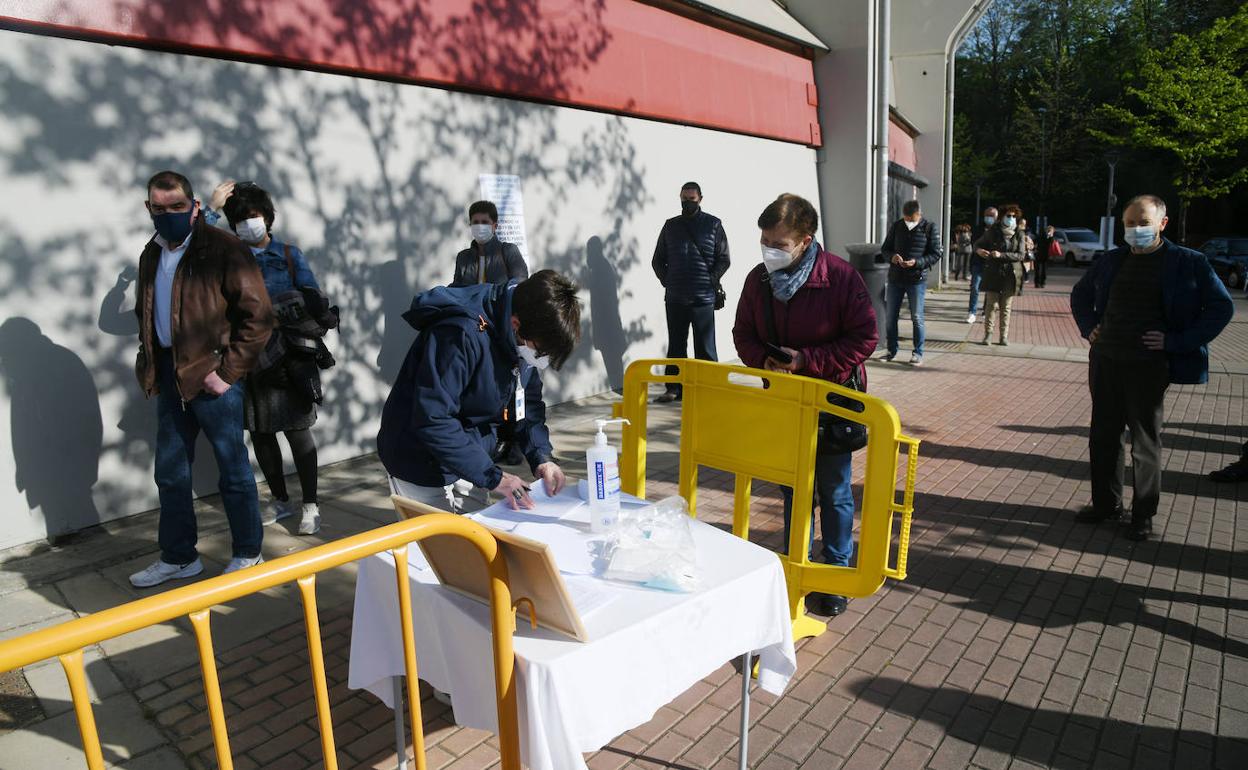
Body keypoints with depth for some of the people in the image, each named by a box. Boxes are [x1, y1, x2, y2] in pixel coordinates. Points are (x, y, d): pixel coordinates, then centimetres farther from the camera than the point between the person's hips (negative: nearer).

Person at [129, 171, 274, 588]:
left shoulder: (223, 249, -11)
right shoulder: (152, 255, 12)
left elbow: (258, 317, -14)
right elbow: (146, 315, 23)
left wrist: (227, 371, -16)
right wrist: (151, 366, 10)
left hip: (213, 375, -7)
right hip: (170, 375, 7)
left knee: (233, 468, 5)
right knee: (170, 471, 15)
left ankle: (248, 553, 22)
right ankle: (179, 557, 31)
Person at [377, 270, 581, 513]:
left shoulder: (526, 340, -7)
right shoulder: (461, 335, -32)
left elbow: (528, 401, 4)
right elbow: (432, 420, -33)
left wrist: (541, 458, -10)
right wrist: (493, 476, -30)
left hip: (467, 462, 7)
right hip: (422, 465, -7)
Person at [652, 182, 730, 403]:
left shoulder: (713, 224, 4)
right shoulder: (671, 225, 12)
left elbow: (723, 259, 3)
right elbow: (658, 260, 16)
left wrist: (710, 281, -7)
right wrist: (667, 281, 4)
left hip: (703, 298, -3)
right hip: (675, 298, 3)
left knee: (705, 347, 0)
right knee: (676, 345, 8)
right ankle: (674, 388, 15)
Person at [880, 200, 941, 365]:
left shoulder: (929, 227, -4)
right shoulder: (897, 225, 5)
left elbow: (936, 254, -5)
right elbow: (885, 247, 11)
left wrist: (917, 262, -20)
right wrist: (892, 256, -12)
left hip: (917, 279, -3)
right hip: (895, 277, 4)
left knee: (917, 318, 0)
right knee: (890, 316, 7)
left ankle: (918, 353, 10)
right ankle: (892, 350, 21)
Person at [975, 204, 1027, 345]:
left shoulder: (1019, 234, 1)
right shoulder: (993, 231, 0)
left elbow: (1021, 255, -7)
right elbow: (978, 243, 10)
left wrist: (1001, 255, -20)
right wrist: (978, 250, -14)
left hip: (1010, 275, 0)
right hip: (993, 274, 0)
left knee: (1006, 307, 6)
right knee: (991, 304, -1)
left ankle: (1004, 336, 13)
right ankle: (988, 334, 7)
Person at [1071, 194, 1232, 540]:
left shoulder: (1187, 263, -4)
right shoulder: (1111, 261, 9)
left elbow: (1222, 307, -4)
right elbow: (1080, 294, 24)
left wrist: (1177, 341, -10)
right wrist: (1088, 326, 10)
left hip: (1148, 366, -4)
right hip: (1104, 361, 5)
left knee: (1145, 443, 5)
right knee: (1102, 437, 12)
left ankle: (1143, 515, 17)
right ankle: (1106, 503, 26)